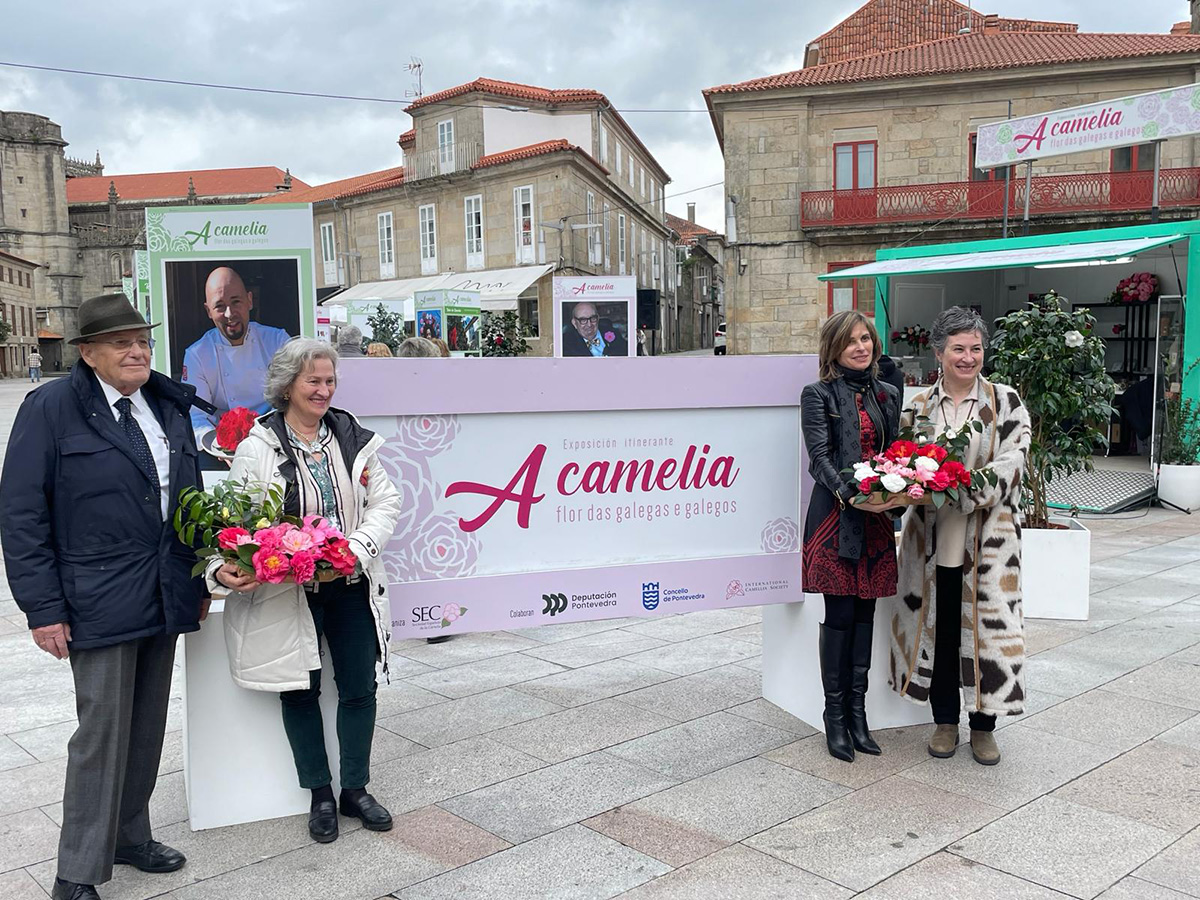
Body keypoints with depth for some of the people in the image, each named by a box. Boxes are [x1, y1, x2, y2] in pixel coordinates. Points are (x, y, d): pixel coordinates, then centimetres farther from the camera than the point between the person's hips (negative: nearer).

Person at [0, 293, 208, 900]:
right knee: (102, 732, -1)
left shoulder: (169, 405, 9)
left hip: (164, 599, 6)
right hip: (99, 603, -6)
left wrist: (199, 581, 14)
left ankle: (129, 836, 32)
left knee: (147, 727, 15)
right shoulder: (51, 408, -7)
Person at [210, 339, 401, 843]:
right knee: (301, 690, 9)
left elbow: (385, 502, 2)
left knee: (359, 688, 9)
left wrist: (358, 548, -14)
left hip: (351, 587, 3)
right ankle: (321, 795, 26)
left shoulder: (353, 438, 2)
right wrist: (223, 570, -26)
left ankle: (356, 789, 27)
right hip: (288, 591, -3)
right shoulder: (259, 448, -8)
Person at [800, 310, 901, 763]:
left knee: (865, 612, 8)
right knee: (840, 615, -2)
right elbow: (819, 457, -10)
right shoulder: (818, 395, -1)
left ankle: (857, 712, 17)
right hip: (836, 516, -5)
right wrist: (850, 496, -24)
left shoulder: (887, 395, 14)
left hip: (876, 518, 5)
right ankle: (835, 717, 9)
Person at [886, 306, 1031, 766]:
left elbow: (1011, 462, -8)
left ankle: (983, 725, 20)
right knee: (938, 627, 9)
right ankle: (945, 721, 26)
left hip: (987, 537, -2)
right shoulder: (919, 406, 6)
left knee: (986, 626, 2)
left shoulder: (1006, 402, 1)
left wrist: (966, 494, -21)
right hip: (932, 539, 2)